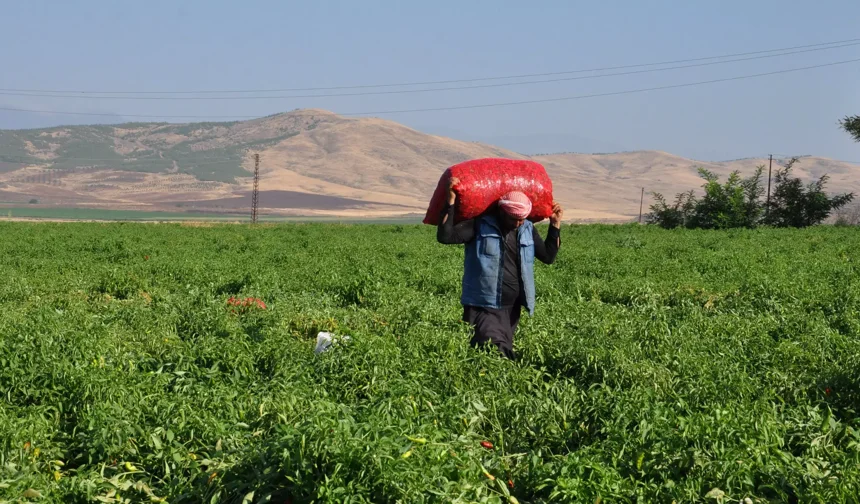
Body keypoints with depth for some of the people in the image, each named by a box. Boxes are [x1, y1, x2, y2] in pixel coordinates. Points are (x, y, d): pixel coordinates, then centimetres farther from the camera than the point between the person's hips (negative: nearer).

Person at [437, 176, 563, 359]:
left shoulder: (528, 229, 9)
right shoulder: (479, 225, -7)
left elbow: (548, 257, 15)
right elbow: (445, 236, -16)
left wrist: (555, 225, 8)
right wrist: (451, 202, -23)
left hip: (512, 308, 6)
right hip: (483, 307, -6)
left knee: (506, 353, 8)